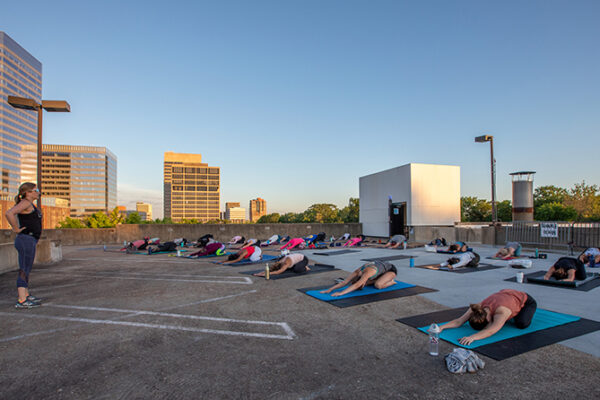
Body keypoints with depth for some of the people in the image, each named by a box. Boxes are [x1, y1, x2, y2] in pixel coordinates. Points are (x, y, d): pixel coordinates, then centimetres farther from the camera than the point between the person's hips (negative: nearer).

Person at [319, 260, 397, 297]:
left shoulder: (368, 272, -40)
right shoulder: (358, 272, -18)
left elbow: (357, 285, -51)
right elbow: (344, 282, -20)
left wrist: (341, 293, -56)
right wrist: (330, 289, -30)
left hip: (390, 269, -7)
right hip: (381, 267, 7)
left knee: (378, 285, -28)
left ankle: (391, 282, 0)